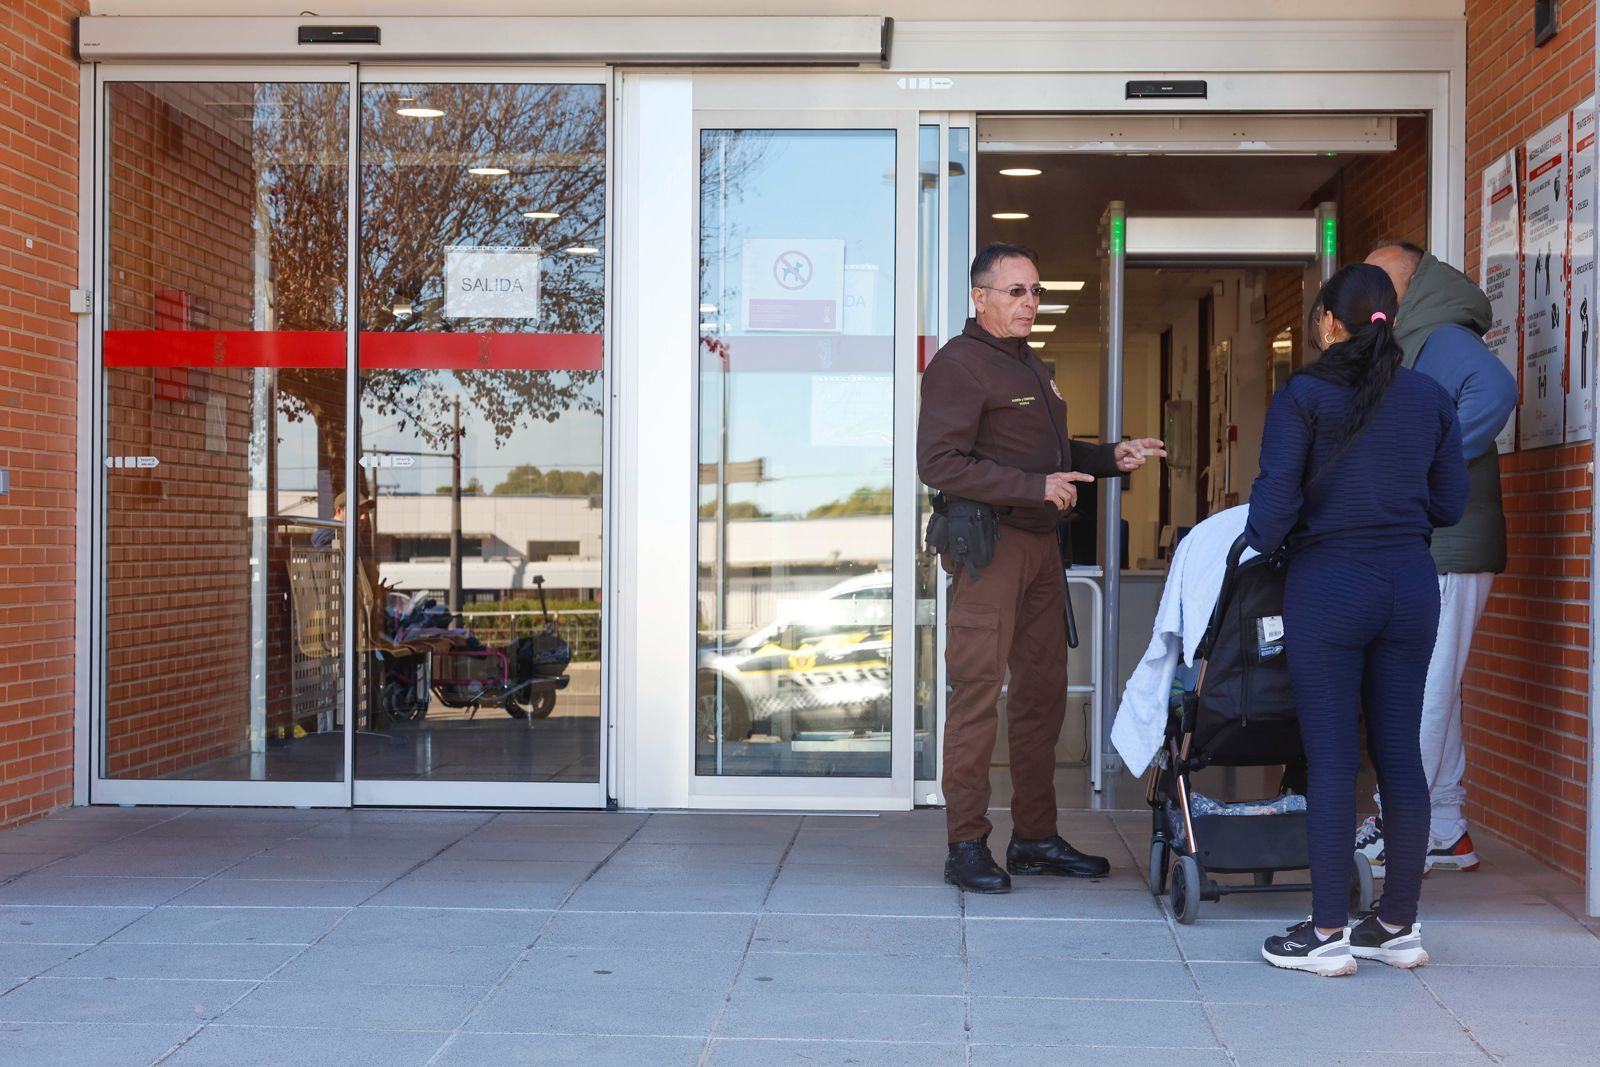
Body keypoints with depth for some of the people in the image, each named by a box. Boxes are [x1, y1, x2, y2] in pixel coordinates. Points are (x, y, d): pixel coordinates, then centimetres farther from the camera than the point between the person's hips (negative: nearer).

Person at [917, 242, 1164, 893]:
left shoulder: (1030, 365, 22)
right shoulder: (959, 363, -8)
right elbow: (940, 463, -18)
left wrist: (1111, 459, 14)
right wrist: (1035, 487, -21)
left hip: (1038, 542, 9)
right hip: (988, 542, -9)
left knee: (1043, 689, 10)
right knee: (978, 690, -9)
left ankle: (1035, 838, 19)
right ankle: (966, 846, -3)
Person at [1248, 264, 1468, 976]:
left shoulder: (1303, 397, -7)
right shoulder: (1430, 398, 6)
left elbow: (1277, 495, -12)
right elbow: (1450, 504, 9)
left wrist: (1259, 545, 7)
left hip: (1329, 584, -4)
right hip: (1410, 584, 4)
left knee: (1331, 757, -1)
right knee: (1399, 752, 9)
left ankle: (1327, 935, 2)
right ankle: (1399, 925, 16)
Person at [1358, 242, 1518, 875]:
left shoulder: (1442, 337, -10)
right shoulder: (1412, 347, 22)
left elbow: (1496, 390, -30)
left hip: (1442, 550, -11)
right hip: (1418, 549, 11)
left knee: (1419, 694, -8)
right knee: (1428, 692, 13)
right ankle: (1445, 833, 19)